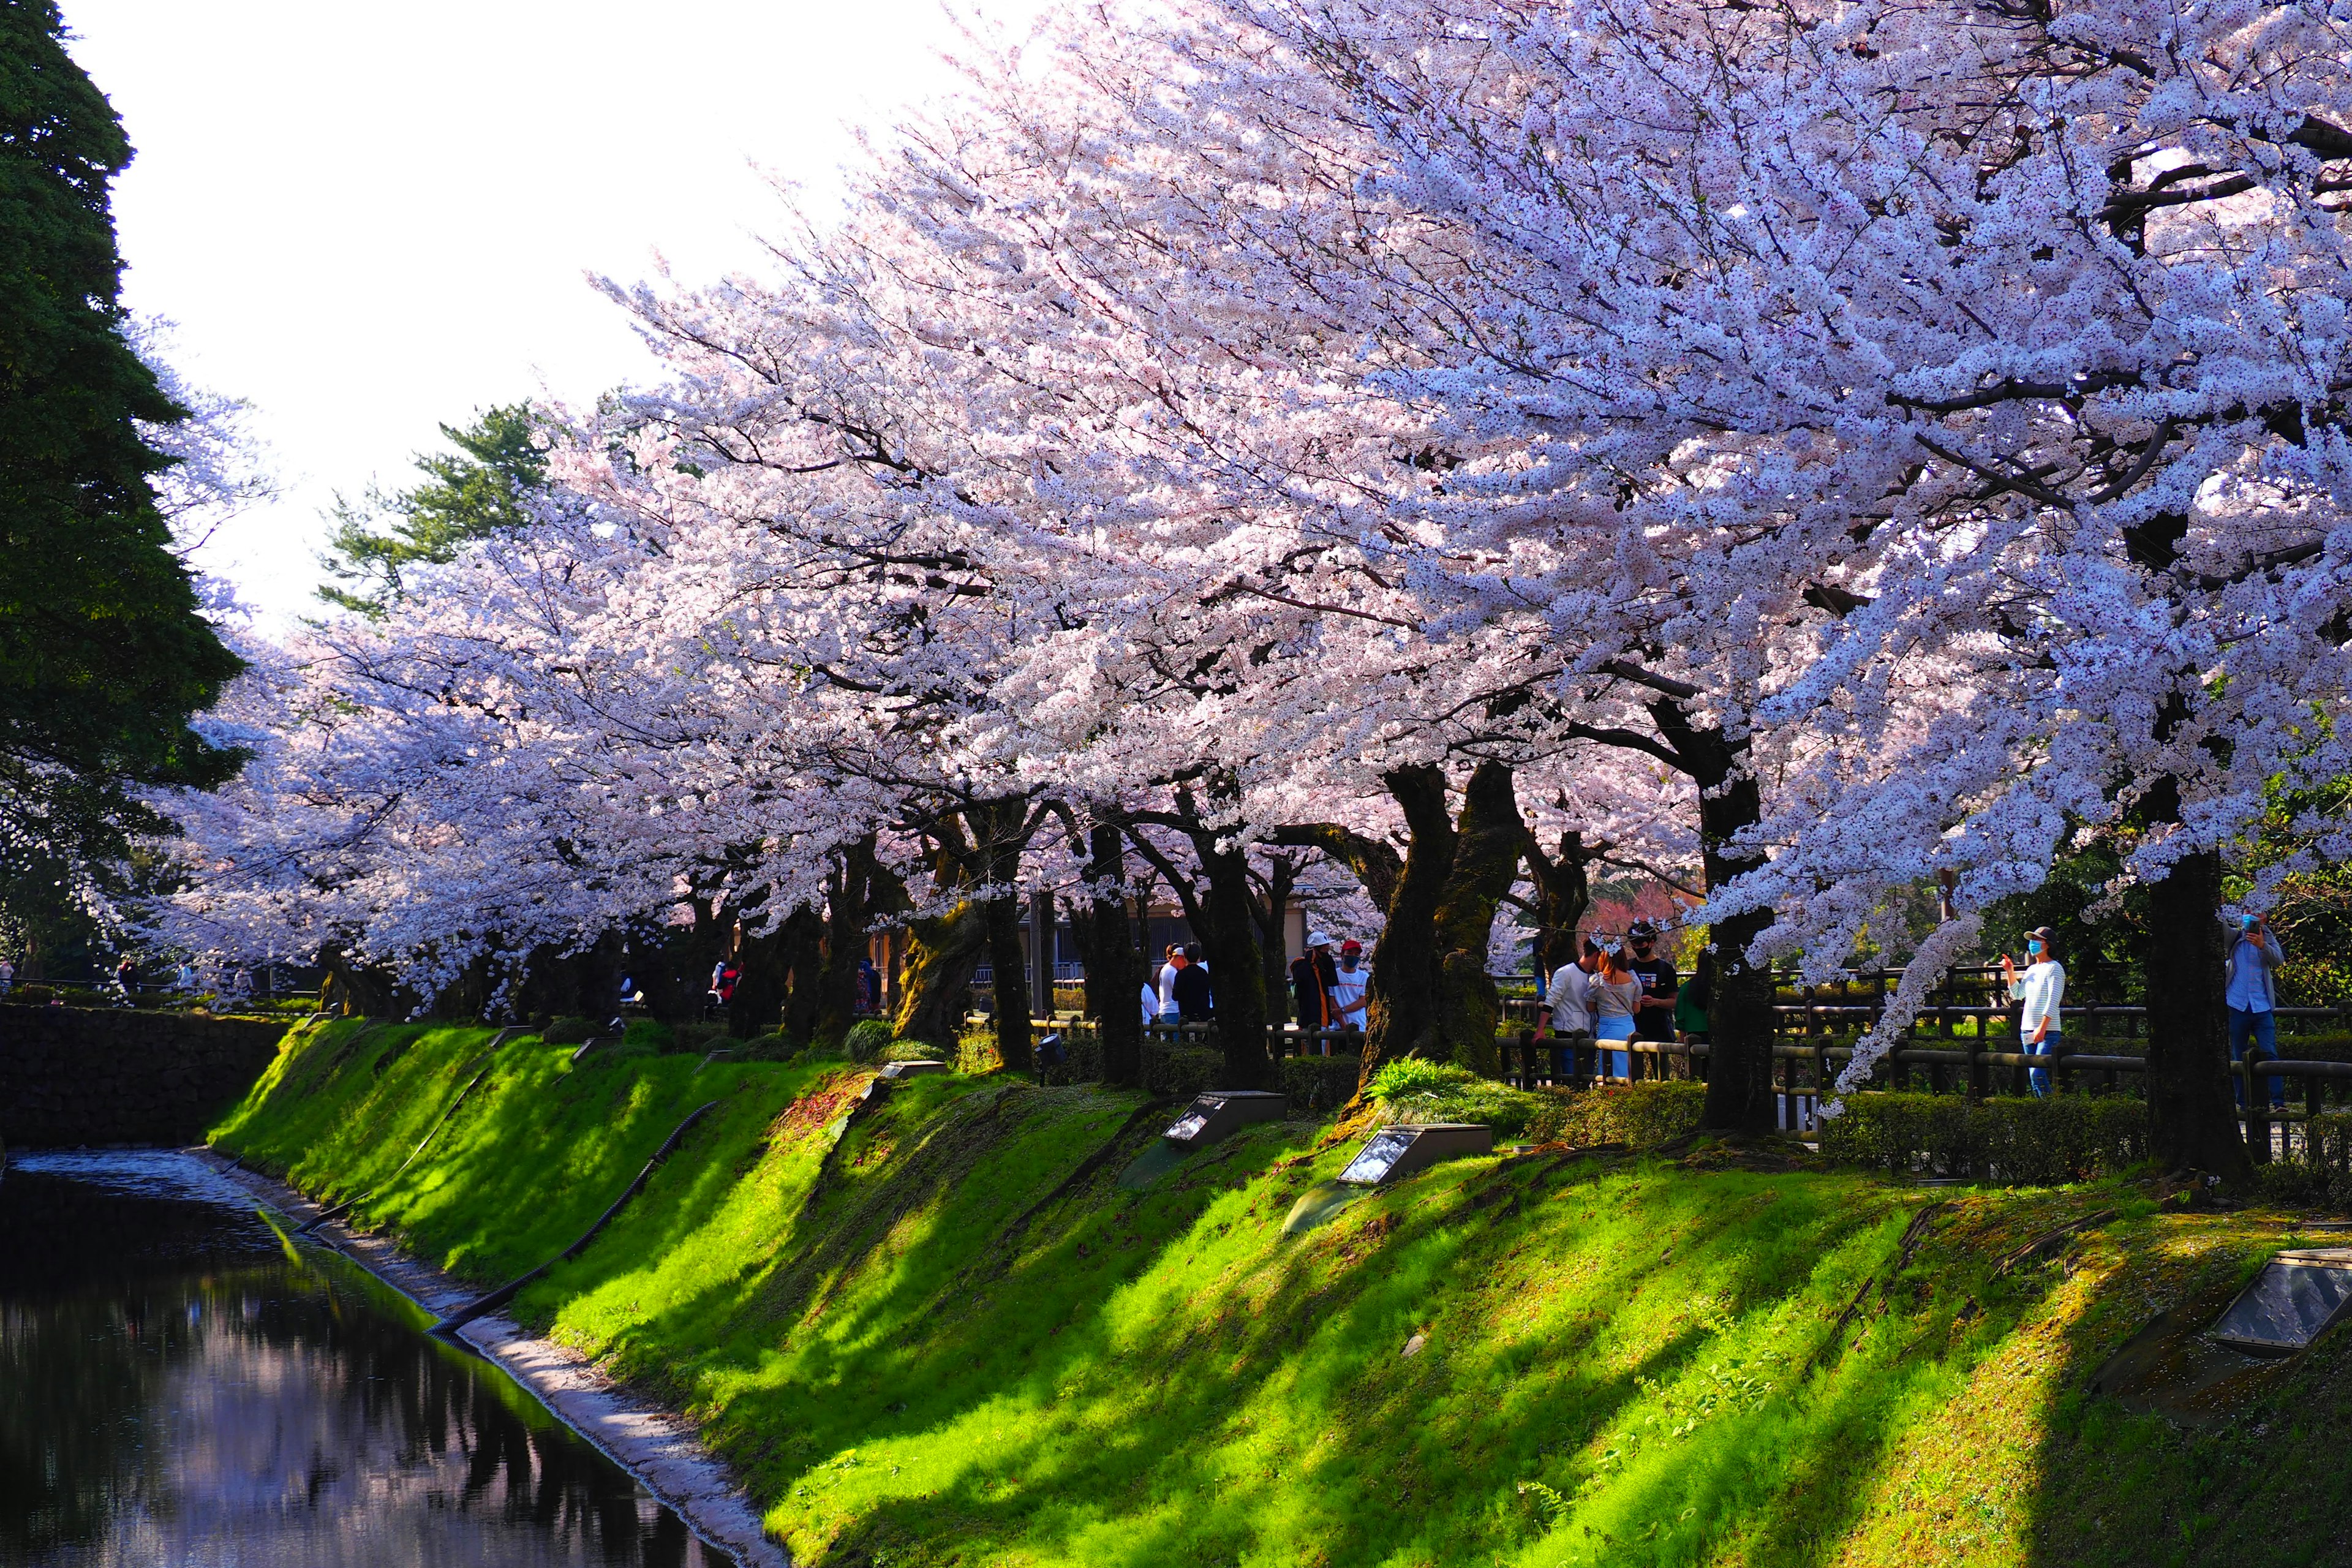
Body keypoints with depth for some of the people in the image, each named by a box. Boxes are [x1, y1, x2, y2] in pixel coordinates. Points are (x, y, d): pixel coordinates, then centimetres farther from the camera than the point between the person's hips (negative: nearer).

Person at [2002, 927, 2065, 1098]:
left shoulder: (2054, 968, -7)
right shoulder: (2032, 969, 16)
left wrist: (2042, 1028, -24)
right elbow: (2018, 994, 24)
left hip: (2047, 1032, -8)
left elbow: (2053, 1001, -16)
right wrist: (2010, 972, 12)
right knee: (2033, 1076, 7)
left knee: (2037, 1074, -18)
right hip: (2027, 1030, 8)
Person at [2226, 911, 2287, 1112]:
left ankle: (2279, 1101, -9)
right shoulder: (2236, 933, 5)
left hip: (2262, 1006, 1)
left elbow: (2279, 959, -6)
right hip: (2237, 1005, 0)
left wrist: (2263, 945, -25)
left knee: (2270, 1053, -8)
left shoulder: (2267, 936, 8)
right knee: (2238, 1057, 4)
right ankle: (2243, 1104, 11)